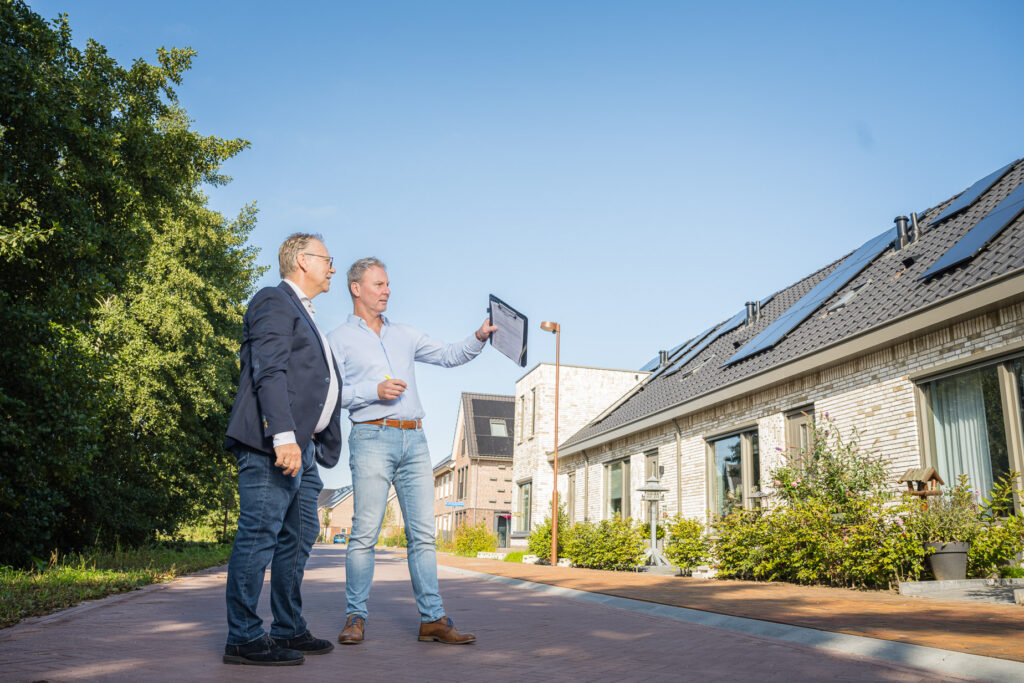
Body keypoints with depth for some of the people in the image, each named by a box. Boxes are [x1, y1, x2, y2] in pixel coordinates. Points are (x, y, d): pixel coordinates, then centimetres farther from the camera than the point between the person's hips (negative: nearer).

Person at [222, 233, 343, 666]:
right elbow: (269, 372, -17)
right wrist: (283, 436, -27)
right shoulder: (274, 302, -4)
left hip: (300, 445, 10)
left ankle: (289, 630, 22)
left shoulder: (304, 315, 27)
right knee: (259, 536, -7)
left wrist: (320, 444, 21)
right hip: (273, 443, -10)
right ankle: (243, 639, 0)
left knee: (300, 538, 13)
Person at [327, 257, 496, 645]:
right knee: (365, 532, -5)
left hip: (414, 440, 4)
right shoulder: (339, 340, 9)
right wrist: (375, 391, -13)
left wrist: (479, 338, -1)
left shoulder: (405, 336, 21)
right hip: (372, 438, -4)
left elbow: (449, 356, 16)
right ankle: (355, 618, 7)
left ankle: (432, 619, 3)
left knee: (423, 532, 1)